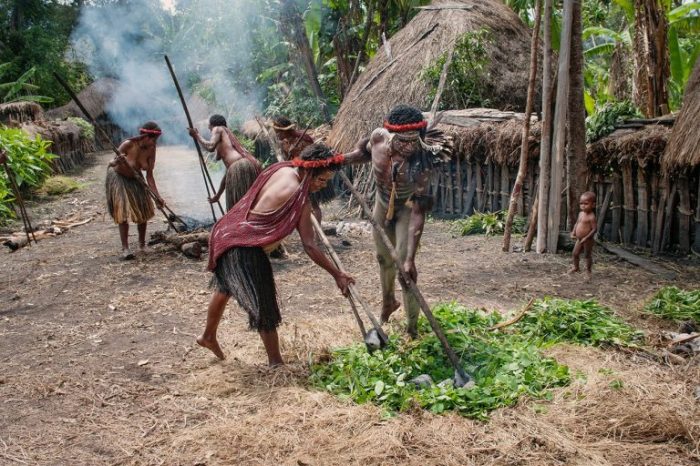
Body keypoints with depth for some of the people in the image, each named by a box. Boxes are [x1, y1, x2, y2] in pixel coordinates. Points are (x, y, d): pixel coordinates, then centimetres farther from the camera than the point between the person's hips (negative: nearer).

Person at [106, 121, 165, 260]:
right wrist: (116, 162, -47)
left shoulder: (151, 150, -18)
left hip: (135, 179, 5)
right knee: (123, 213, -10)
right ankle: (125, 248, -6)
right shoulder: (128, 144, -30)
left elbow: (149, 176, -13)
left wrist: (157, 196, -17)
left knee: (143, 211, 6)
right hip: (118, 178, -5)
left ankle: (142, 243, 25)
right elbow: (111, 165, -23)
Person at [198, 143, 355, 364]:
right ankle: (275, 363, 13)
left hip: (226, 233, 9)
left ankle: (208, 336, 49)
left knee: (225, 288, 29)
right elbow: (309, 246, -19)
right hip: (246, 249, -9)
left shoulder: (281, 169, 1)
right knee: (264, 307, 2)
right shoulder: (300, 201, -20)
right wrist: (337, 275, -13)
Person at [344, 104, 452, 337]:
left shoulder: (421, 164, -39)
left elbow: (418, 213, -39)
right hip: (382, 202, 5)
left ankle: (412, 327, 1)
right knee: (384, 258, 20)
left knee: (403, 260, -13)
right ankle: (388, 302, 48)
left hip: (407, 207, -4)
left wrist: (410, 259, -42)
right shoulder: (379, 136, -28)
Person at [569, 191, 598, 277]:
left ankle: (588, 270, 21)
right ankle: (576, 267, 34)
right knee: (575, 253, 15)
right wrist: (573, 232, 4)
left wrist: (586, 238, -25)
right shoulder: (581, 213, 4)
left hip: (587, 240, -8)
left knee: (588, 255, 6)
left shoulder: (591, 217, -22)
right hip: (579, 239, 8)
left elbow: (594, 229, -23)